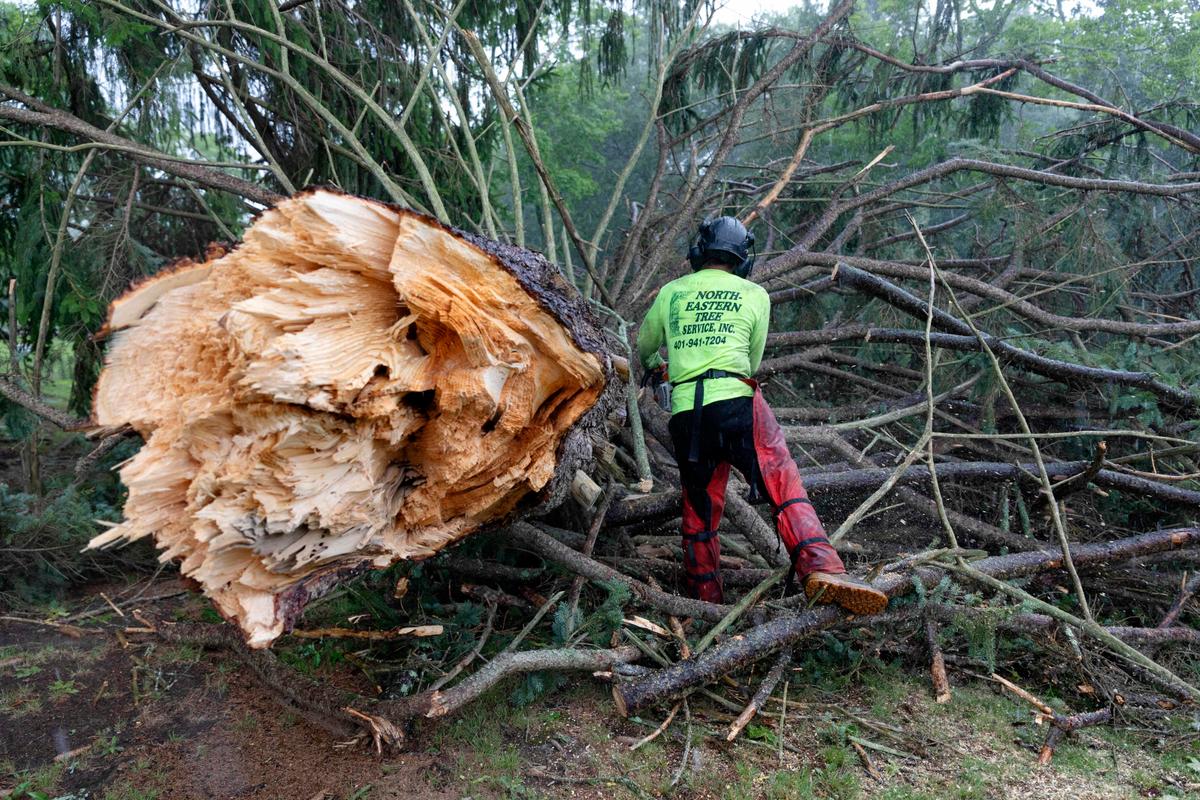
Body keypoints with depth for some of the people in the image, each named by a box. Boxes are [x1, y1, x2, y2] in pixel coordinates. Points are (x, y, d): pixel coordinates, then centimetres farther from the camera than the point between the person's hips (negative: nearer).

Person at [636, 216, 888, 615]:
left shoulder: (670, 293, 18)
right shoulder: (755, 295, 13)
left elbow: (644, 350, 32)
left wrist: (655, 367, 54)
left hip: (685, 412, 3)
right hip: (736, 403, -3)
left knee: (698, 510, 14)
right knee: (786, 491, -6)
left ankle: (706, 603, 23)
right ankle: (821, 568, -26)